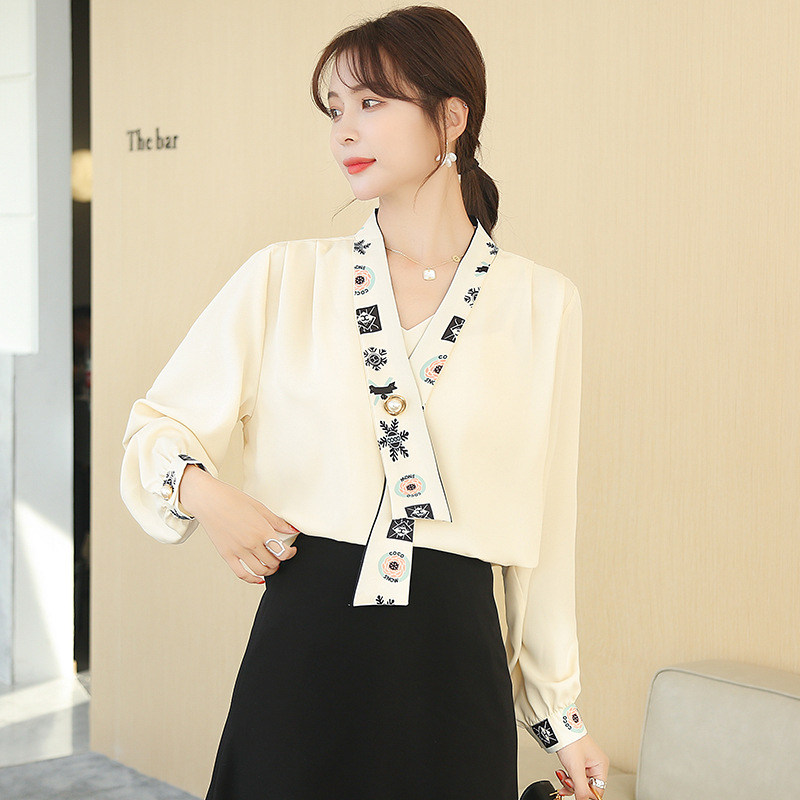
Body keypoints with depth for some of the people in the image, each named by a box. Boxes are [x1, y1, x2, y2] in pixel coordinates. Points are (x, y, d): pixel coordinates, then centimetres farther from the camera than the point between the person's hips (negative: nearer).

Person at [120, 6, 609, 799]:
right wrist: (201, 491, -15)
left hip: (454, 664, 0)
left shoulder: (542, 304, 1)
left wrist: (558, 711, 10)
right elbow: (156, 426, 7)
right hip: (302, 651, 0)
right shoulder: (284, 279, 1)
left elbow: (544, 526, 6)